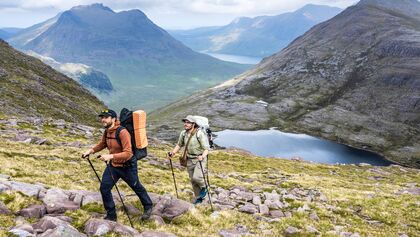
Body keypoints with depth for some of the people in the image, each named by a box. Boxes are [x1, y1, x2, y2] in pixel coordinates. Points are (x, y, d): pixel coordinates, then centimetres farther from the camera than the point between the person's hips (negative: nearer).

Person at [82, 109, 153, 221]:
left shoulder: (122, 132, -27)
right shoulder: (107, 131, -3)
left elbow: (128, 153, -32)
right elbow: (102, 144, 17)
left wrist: (110, 156, -41)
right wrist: (91, 150, 0)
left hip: (127, 166, -6)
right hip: (112, 165, 7)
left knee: (137, 187, 14)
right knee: (104, 188, -1)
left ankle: (148, 207, 40)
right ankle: (111, 215, 16)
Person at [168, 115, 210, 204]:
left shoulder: (200, 134, -21)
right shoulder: (183, 133, -3)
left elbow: (206, 149, -21)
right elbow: (179, 145, 13)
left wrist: (202, 156, -40)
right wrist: (173, 152, -1)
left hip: (200, 159, -6)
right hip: (189, 159, 6)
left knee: (196, 177, -22)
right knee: (193, 180, 12)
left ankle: (204, 188, 11)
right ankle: (199, 197, 31)